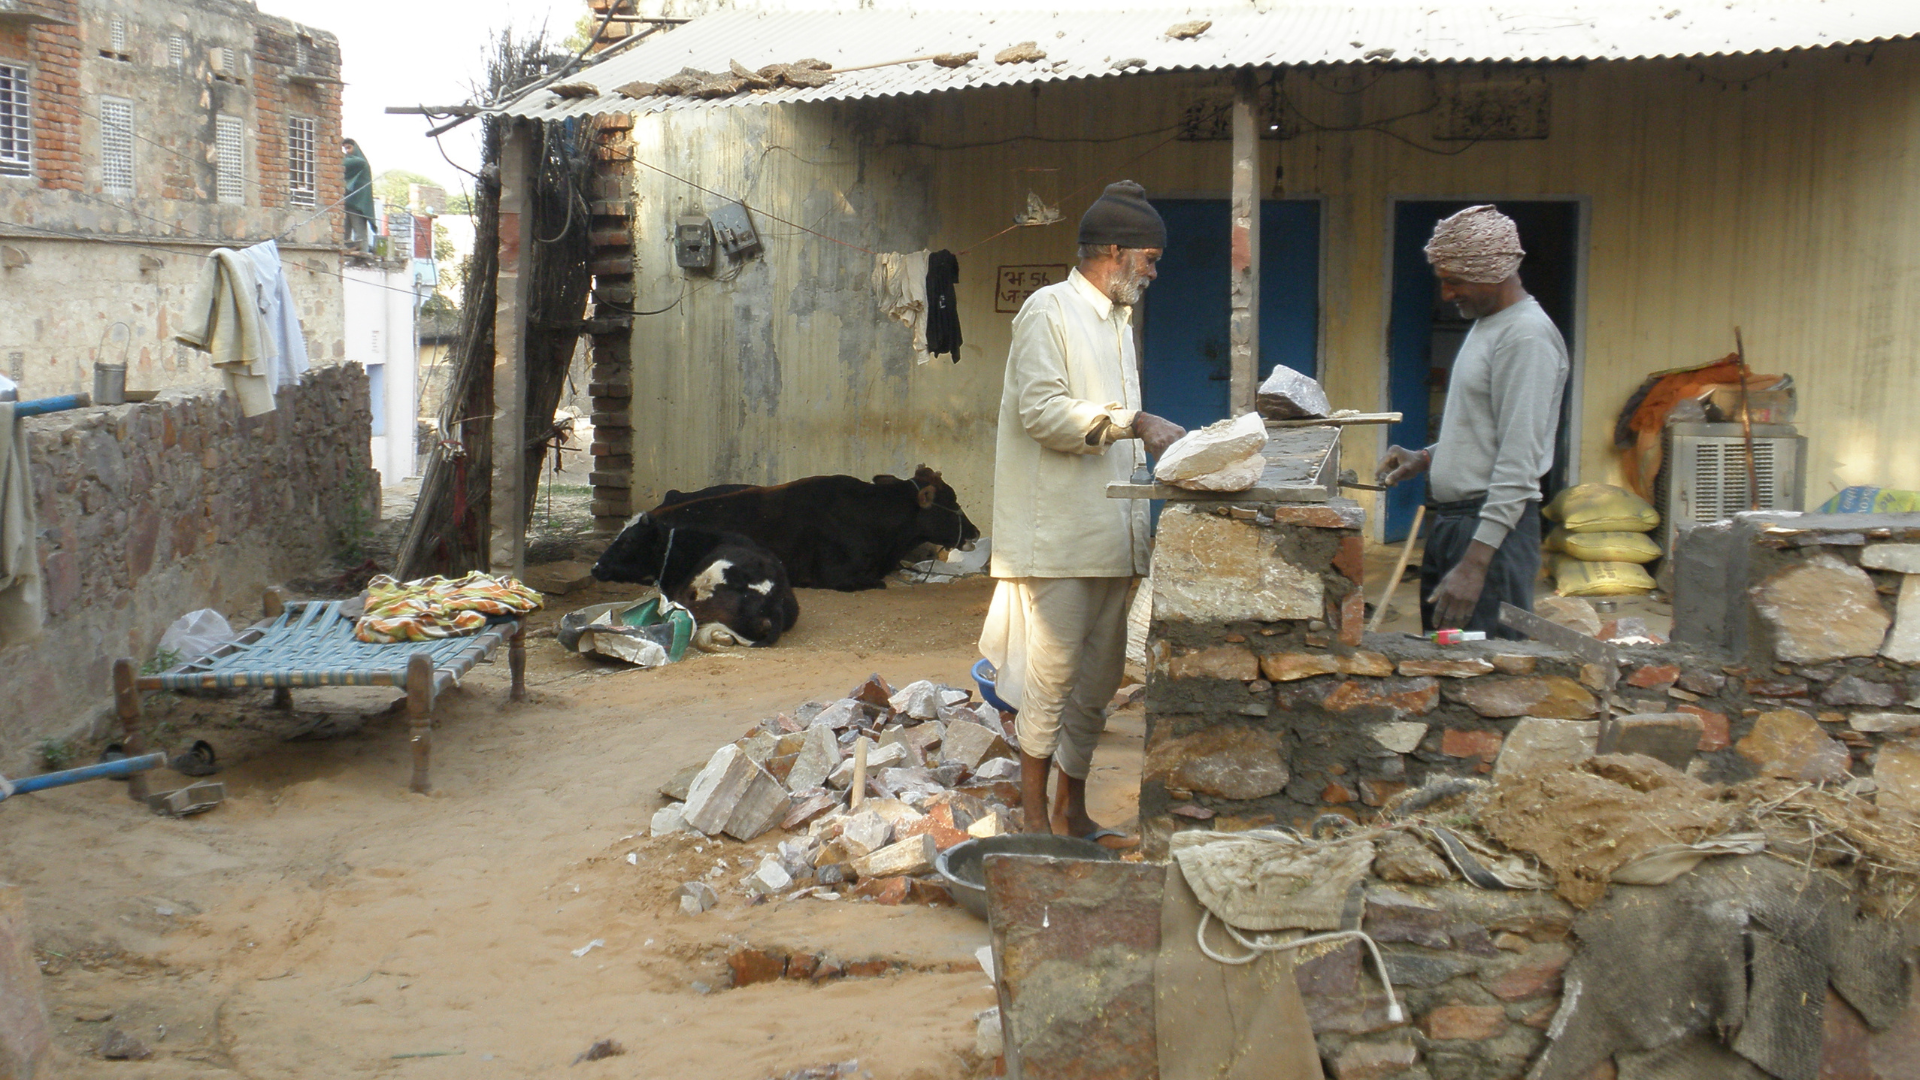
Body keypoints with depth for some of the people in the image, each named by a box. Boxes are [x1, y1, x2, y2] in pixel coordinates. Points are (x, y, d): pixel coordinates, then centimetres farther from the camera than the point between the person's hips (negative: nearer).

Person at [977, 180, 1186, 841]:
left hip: (1109, 531, 9)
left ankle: (1073, 810, 20)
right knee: (1051, 670, -5)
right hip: (1056, 533, -9)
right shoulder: (1049, 310, -7)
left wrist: (1155, 444, 15)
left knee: (1098, 676, 11)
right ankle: (1034, 817, 4)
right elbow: (1041, 410, -18)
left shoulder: (1116, 320, 22)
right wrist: (1133, 423, -20)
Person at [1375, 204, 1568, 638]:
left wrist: (1475, 562, -25)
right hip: (1450, 520, 10)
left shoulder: (1527, 336, -14)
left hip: (1494, 525, -10)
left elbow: (1519, 464, -21)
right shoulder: (1485, 325, 18)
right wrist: (1427, 458, 11)